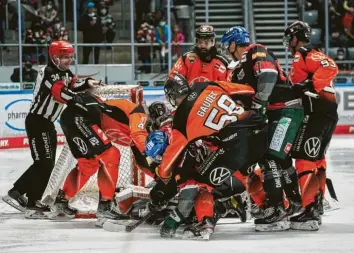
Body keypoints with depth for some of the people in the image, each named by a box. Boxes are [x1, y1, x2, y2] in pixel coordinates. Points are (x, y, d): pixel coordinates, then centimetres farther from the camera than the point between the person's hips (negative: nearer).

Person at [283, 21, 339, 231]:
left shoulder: (304, 54, -7)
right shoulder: (315, 55, 25)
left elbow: (330, 68, -23)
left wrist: (310, 84, -29)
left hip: (316, 113, -11)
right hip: (329, 113, 11)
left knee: (306, 158, -14)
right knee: (317, 159, 20)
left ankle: (308, 212, -23)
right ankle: (317, 205, 28)